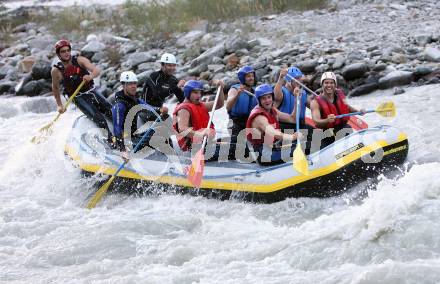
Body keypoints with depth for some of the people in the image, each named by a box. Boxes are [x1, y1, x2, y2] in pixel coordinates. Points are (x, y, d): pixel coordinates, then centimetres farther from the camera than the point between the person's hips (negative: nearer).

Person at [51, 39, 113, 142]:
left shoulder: (79, 60, -7)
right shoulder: (56, 71, -7)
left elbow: (97, 70, -18)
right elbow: (55, 88, 10)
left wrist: (91, 76, -40)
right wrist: (60, 105, 8)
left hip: (91, 92, 3)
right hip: (79, 98, -3)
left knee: (112, 112, -8)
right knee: (98, 117, -23)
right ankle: (112, 141, -24)